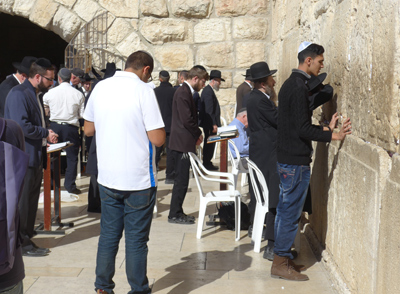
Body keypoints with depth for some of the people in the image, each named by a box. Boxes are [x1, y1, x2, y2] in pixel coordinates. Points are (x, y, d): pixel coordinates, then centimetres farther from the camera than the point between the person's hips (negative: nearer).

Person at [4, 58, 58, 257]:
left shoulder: (35, 94, 17)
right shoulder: (19, 94, -14)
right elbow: (21, 126, -22)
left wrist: (46, 138, 8)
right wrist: (46, 133, -13)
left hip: (36, 158, 10)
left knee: (31, 201, 13)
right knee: (22, 202, -2)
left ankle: (27, 240, 21)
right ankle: (22, 243, 6)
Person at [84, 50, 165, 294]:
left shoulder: (100, 87, 2)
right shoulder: (143, 91, -14)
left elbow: (88, 129, 11)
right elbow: (158, 139, -16)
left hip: (107, 177, 5)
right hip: (139, 180, -5)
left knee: (109, 234, 14)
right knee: (136, 239, 5)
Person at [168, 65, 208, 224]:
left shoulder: (186, 92, 16)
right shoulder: (183, 93, -17)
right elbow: (187, 120, -22)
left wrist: (196, 134, 10)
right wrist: (198, 134, -8)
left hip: (183, 143, 10)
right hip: (182, 144, -10)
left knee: (181, 180, 14)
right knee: (181, 180, -4)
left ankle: (177, 212, 21)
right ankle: (174, 214, 3)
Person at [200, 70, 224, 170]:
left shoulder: (209, 90, 17)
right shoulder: (208, 91, -17)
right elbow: (209, 110, -22)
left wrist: (215, 123, 21)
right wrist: (213, 124, -22)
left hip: (210, 123, 11)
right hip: (209, 124, -11)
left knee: (209, 143, 14)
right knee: (210, 143, -4)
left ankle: (207, 163, 21)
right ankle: (207, 163, 2)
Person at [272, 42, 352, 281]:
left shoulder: (291, 84, 14)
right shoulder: (299, 87, -18)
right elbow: (303, 129, -21)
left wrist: (325, 129, 13)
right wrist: (334, 135, -16)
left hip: (287, 158, 10)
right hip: (296, 161, -10)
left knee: (285, 210, 15)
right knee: (291, 213, -3)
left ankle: (282, 257, 24)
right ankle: (281, 263, 5)